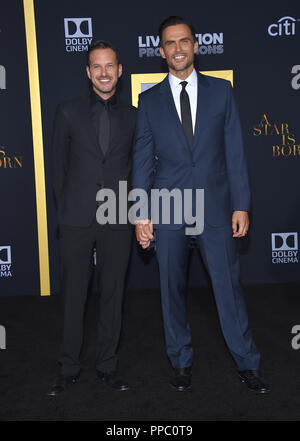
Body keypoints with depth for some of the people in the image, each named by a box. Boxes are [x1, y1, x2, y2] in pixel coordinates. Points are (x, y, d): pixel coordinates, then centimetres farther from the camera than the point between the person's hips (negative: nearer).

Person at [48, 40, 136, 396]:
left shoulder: (132, 116, 9)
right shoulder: (68, 112, 6)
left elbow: (137, 169, 12)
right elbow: (58, 167, 8)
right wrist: (65, 208, 4)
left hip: (118, 220, 1)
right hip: (76, 219, -1)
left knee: (112, 293, 9)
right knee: (73, 295, 6)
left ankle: (107, 365, 24)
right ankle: (68, 368, 21)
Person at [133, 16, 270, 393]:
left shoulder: (221, 90, 6)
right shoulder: (149, 100, 7)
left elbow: (234, 151, 4)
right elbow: (142, 159, 5)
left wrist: (241, 204, -2)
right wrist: (140, 214, 0)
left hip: (215, 206, 0)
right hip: (168, 210, 1)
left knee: (228, 284, 3)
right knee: (172, 289, 9)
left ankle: (247, 364, 19)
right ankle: (181, 362, 27)